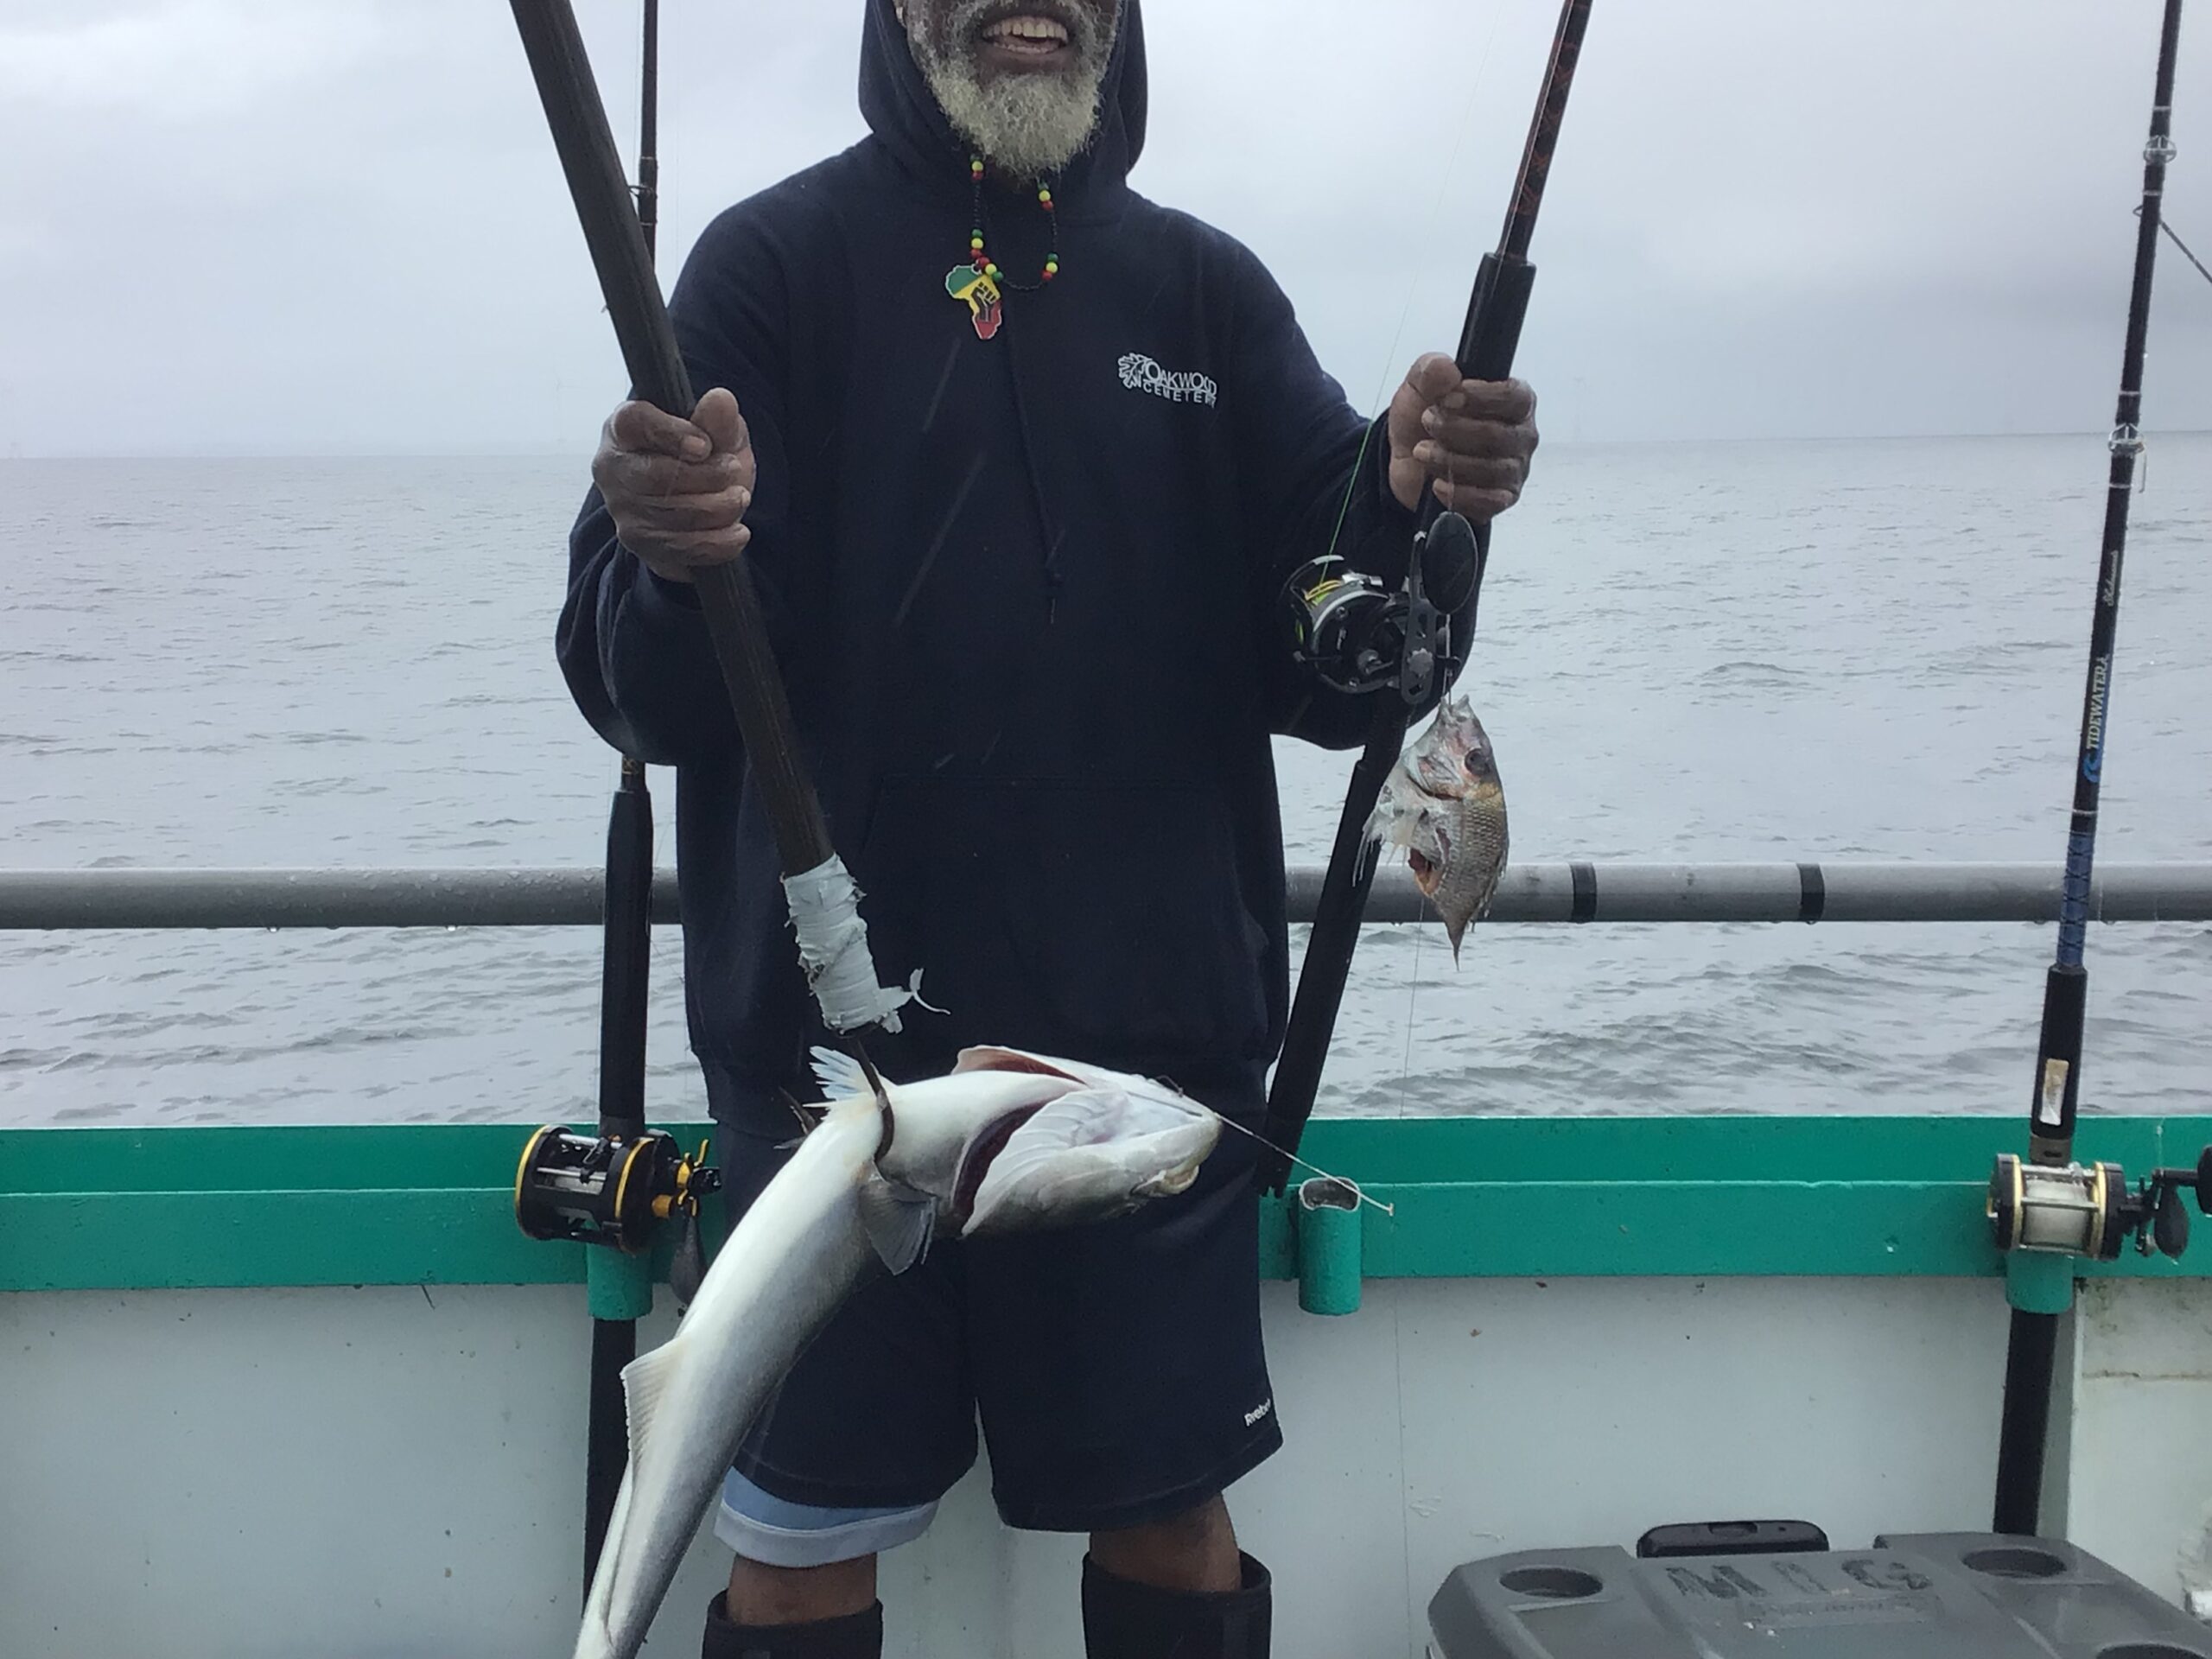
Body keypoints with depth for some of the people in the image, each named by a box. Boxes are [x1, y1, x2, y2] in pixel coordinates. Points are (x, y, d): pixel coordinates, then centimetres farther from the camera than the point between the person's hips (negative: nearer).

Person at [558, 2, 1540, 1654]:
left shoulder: (1210, 293, 9)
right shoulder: (777, 263, 1)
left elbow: (1325, 673, 1)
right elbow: (652, 698, -8)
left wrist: (1402, 504, -19)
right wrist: (668, 567, -31)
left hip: (1155, 1032, 2)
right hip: (838, 1031, -2)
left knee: (1171, 1510, 11)